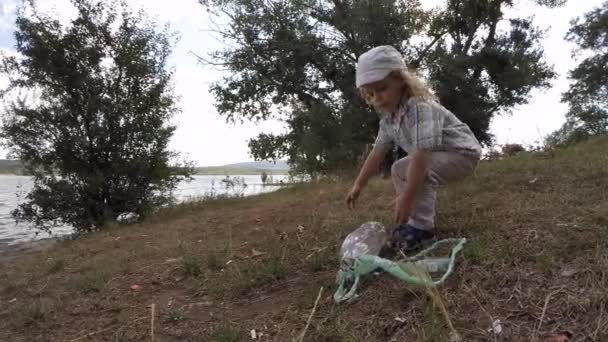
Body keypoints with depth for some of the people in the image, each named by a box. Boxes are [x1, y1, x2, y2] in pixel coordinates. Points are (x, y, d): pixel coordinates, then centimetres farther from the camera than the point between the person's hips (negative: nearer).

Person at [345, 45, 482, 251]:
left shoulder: (420, 107, -33)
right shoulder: (388, 118, -3)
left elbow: (422, 154, -41)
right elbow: (377, 152, 1)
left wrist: (407, 197, -42)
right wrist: (358, 185, 1)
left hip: (463, 153, -10)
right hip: (436, 158, 10)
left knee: (418, 171, -33)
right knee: (399, 170, 19)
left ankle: (422, 227, -20)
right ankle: (414, 219, 22)